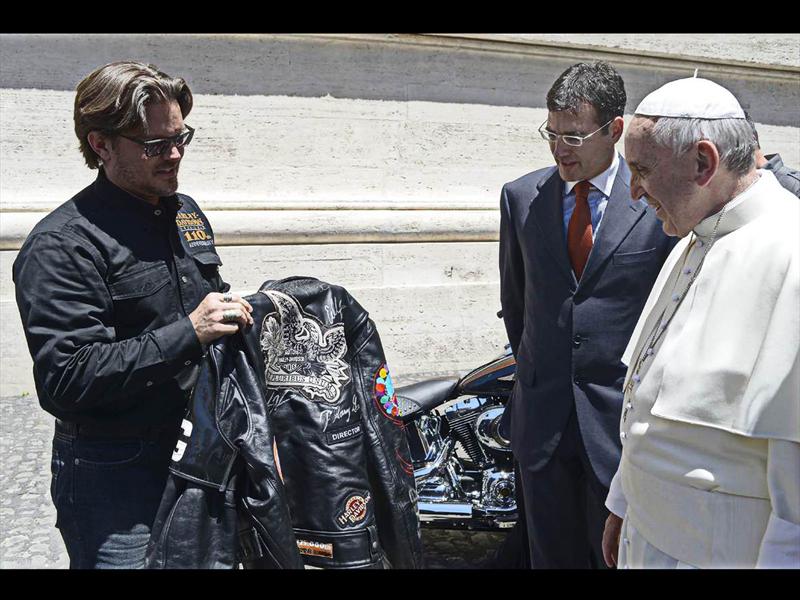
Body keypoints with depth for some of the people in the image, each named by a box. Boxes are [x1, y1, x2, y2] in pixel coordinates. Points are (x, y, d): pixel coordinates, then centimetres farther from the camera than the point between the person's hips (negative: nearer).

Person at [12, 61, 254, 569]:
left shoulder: (186, 212, 9)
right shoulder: (63, 244, -16)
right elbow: (65, 379, -23)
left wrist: (233, 314, 1)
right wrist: (189, 333, -27)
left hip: (197, 446, 8)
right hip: (112, 468, -7)